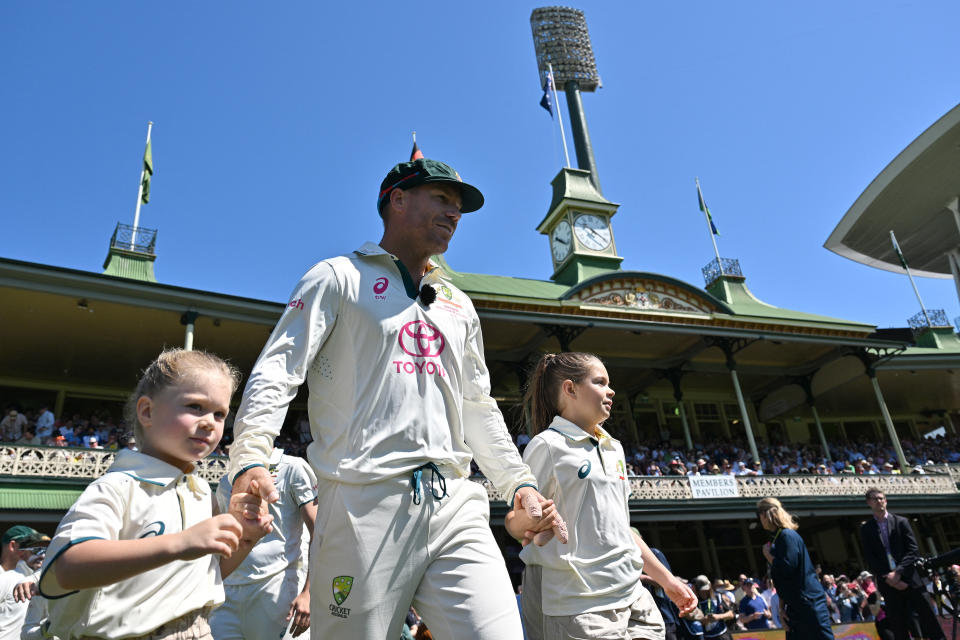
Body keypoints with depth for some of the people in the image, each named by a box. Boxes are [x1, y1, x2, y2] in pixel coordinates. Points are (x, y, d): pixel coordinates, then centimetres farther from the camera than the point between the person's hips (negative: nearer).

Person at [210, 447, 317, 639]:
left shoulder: (293, 468, -1)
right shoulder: (226, 483, 16)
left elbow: (319, 532, -8)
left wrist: (308, 593, -17)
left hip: (276, 585, -5)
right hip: (228, 591, 5)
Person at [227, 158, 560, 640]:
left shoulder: (459, 305, 23)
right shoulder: (338, 277, 7)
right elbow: (277, 370, -2)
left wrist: (518, 481, 19)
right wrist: (250, 458, -17)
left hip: (456, 505, 5)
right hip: (366, 501, -4)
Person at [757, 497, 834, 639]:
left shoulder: (788, 536, -13)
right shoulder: (777, 539, 15)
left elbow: (787, 569, -23)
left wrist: (768, 555, -7)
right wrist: (782, 609, 15)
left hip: (810, 604, -9)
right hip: (795, 608, 9)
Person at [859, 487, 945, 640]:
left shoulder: (901, 522, 5)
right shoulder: (866, 529, 6)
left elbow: (913, 550, -1)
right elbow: (869, 559, 2)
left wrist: (898, 572, -12)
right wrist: (887, 577, -10)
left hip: (910, 578, 0)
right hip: (888, 583, 1)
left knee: (928, 618, -2)